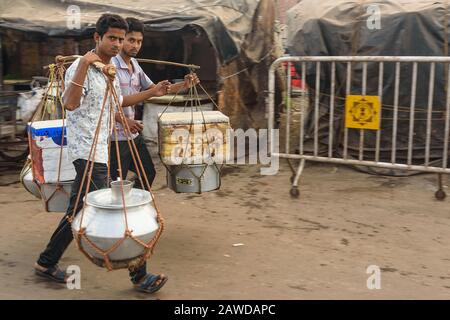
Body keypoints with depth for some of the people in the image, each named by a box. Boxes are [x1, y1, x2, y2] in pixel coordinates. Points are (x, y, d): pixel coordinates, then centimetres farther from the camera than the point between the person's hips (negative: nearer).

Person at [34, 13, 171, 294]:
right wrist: (83, 65, -37)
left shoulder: (111, 71, 15)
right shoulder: (81, 67, -14)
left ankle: (47, 263, 29)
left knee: (79, 211, 15)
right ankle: (139, 276, 2)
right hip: (88, 151, -10)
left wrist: (153, 92, 25)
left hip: (101, 150, 10)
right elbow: (70, 103, -30)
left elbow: (118, 101, 30)